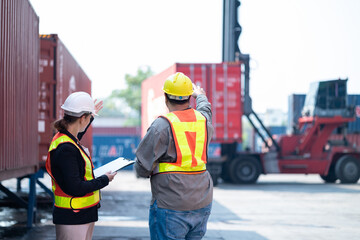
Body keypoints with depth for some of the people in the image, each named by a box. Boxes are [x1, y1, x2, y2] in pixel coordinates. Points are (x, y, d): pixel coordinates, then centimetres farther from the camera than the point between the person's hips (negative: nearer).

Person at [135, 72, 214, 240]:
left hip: (171, 208, -6)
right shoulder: (203, 120, 6)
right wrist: (200, 95, 55)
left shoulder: (162, 125, -13)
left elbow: (142, 169, -12)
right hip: (202, 206, 6)